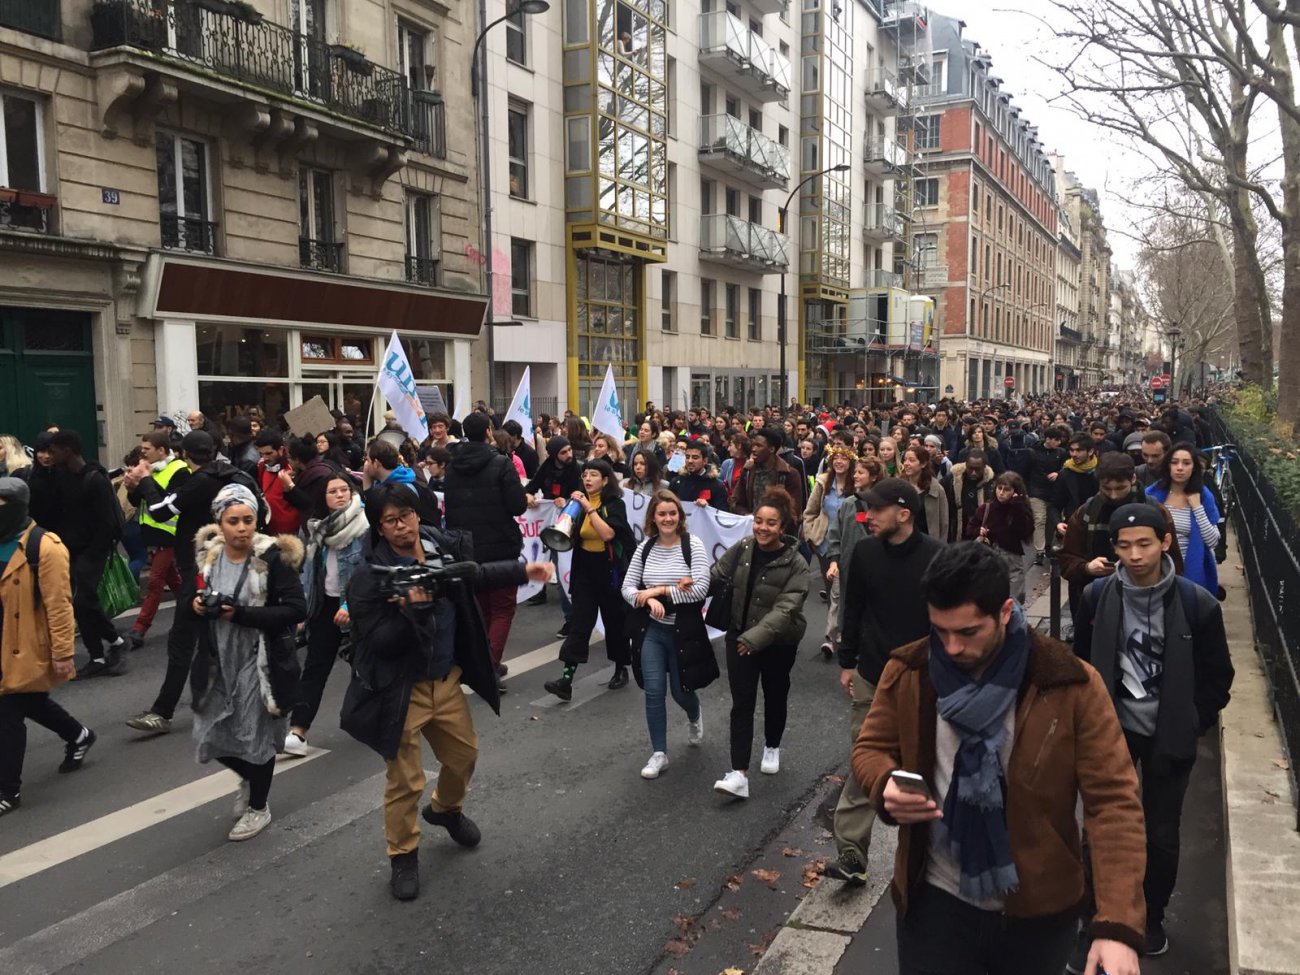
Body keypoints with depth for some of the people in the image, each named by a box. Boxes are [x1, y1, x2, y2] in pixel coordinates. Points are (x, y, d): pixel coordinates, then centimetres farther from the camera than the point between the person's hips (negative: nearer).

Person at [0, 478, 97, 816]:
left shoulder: (44, 548, -19)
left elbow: (59, 605, -19)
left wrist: (62, 653, -19)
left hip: (28, 647, -8)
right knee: (30, 702, 22)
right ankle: (77, 735, 46)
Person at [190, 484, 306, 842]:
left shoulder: (272, 557, -17)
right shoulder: (207, 553, -1)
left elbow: (297, 609, -22)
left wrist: (242, 615, -25)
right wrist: (196, 603, -7)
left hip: (260, 662, -5)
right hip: (219, 660, 5)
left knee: (256, 735, 7)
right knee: (209, 737, 12)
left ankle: (258, 807, 31)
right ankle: (250, 778, 43)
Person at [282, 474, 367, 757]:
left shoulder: (365, 525, -14)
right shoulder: (318, 527, 6)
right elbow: (309, 567, 12)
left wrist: (351, 605, -22)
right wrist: (302, 606, 7)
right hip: (325, 603, 5)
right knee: (315, 666, 0)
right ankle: (297, 732, -3)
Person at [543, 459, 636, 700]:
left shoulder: (615, 504, -8)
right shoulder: (580, 501, 5)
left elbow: (607, 533, -25)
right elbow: (572, 537, 8)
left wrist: (589, 508, -23)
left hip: (610, 571, -3)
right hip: (584, 569, 4)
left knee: (614, 621, 10)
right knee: (579, 623, -4)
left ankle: (621, 669, 30)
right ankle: (566, 680, -10)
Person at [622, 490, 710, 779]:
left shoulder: (693, 545, -11)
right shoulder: (645, 547, -1)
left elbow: (701, 589, -19)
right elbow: (627, 587, 0)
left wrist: (659, 590, -19)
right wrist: (649, 600, -20)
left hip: (683, 630, -2)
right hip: (651, 630, 2)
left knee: (680, 690, 12)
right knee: (654, 693, 1)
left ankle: (694, 717, 48)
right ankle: (658, 753, 15)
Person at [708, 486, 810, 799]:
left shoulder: (795, 563, -19)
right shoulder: (741, 549, -6)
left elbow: (785, 608, -27)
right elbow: (717, 576, 6)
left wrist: (755, 637, -35)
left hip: (778, 642, -2)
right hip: (739, 637, 2)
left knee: (774, 697, 18)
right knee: (742, 702, -4)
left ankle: (772, 746, 46)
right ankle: (739, 773, -7)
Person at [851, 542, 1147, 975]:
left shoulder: (1071, 684, -16)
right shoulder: (907, 672, -9)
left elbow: (1114, 803, -16)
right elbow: (870, 748, 4)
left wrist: (1118, 925, -24)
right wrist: (886, 785, -20)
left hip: (1040, 911, 0)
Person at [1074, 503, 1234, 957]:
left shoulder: (1198, 604, -14)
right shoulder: (1096, 596, -10)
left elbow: (1218, 676, -2)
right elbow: (1081, 663, 3)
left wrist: (1191, 727, -2)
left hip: (1168, 737, -1)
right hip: (1112, 728, 1)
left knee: (1161, 835, 10)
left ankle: (1152, 917, 33)